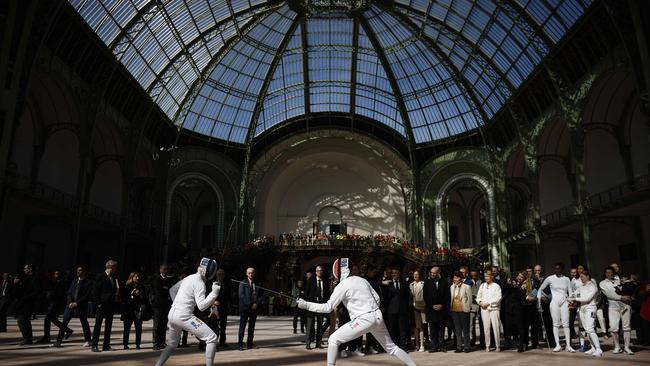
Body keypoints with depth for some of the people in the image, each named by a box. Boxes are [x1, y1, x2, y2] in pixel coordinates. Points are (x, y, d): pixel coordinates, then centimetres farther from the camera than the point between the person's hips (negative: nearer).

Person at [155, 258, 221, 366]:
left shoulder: (188, 278, 15)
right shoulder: (199, 283, -11)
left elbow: (172, 290, 28)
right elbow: (201, 306, -20)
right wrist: (214, 292, -21)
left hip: (172, 315, 9)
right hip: (184, 316, -9)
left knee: (172, 344, 29)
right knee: (212, 338, -7)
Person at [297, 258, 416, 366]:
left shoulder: (342, 285, -7)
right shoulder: (361, 280, 13)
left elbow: (328, 307, -8)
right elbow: (376, 298, 15)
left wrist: (306, 305, -4)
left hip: (364, 319, -7)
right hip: (377, 317, 7)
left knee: (333, 340, 1)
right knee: (391, 347, 21)